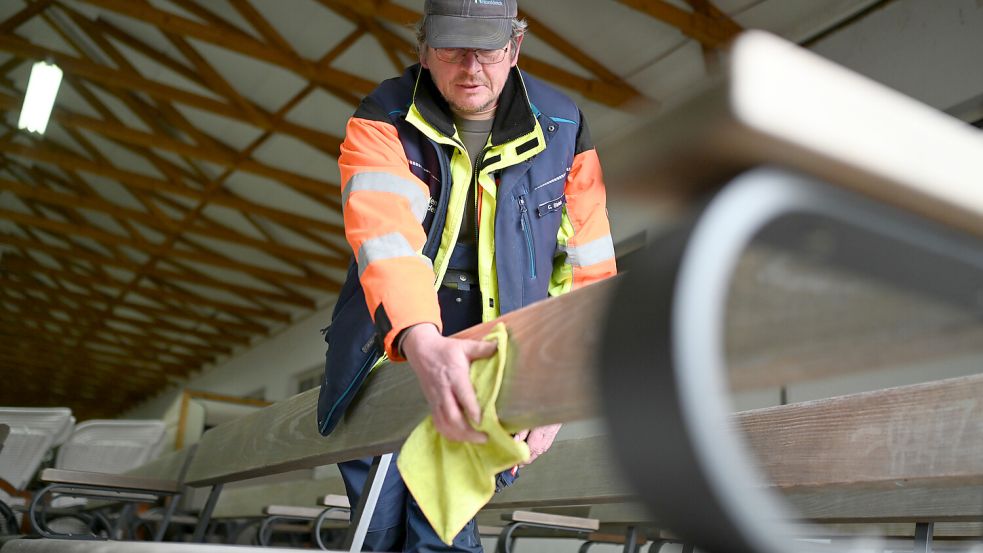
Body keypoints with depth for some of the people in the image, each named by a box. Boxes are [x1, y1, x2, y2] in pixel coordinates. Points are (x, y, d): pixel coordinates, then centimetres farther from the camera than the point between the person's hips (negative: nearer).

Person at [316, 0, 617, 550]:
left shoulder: (562, 128, -4)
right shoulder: (383, 121, -9)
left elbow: (588, 269, -2)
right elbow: (383, 233, -29)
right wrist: (423, 345, -47)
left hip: (480, 364, 0)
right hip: (386, 354, 1)